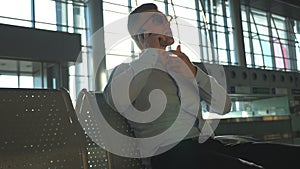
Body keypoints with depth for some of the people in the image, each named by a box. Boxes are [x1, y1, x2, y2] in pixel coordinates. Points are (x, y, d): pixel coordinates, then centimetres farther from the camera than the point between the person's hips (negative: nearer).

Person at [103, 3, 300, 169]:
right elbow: (115, 100, -18)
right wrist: (151, 51, -7)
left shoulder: (182, 65, 24)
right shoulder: (127, 71, 9)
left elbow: (224, 106, 14)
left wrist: (194, 72, -2)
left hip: (209, 145, 6)